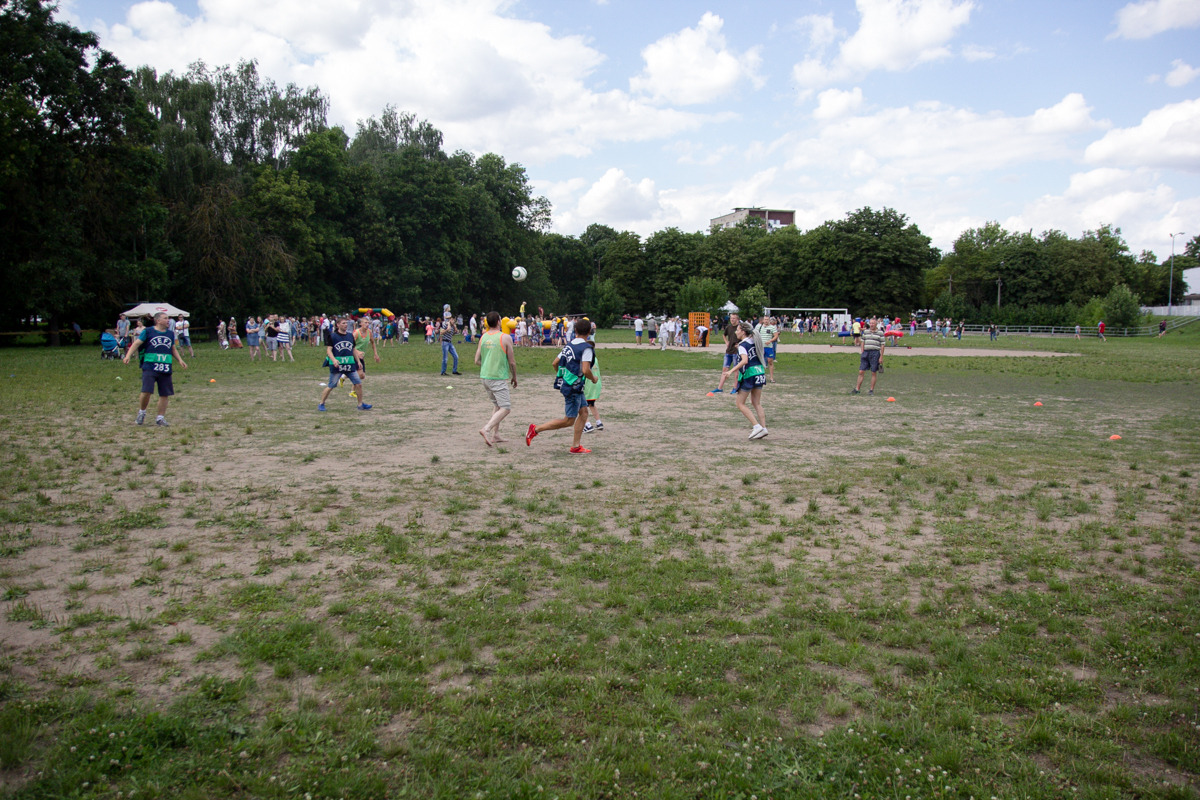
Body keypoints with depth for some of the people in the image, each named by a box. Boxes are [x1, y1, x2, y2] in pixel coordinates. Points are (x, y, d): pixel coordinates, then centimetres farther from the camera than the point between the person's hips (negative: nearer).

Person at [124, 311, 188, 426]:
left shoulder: (170, 334, 17)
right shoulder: (148, 331, 3)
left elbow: (173, 349, 27)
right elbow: (137, 343, -1)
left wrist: (180, 360, 14)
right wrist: (128, 356, -14)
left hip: (166, 369, 4)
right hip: (150, 368, -4)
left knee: (165, 394, 3)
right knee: (146, 391, -14)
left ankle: (160, 417, 16)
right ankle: (141, 412, 12)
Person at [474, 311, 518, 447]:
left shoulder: (483, 337, 6)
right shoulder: (505, 337, -9)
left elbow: (477, 361, 7)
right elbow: (512, 361, -6)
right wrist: (514, 377, 9)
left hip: (484, 377, 7)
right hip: (498, 378, -7)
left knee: (497, 405, 21)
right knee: (506, 408, -4)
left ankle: (495, 435, 20)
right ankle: (486, 429, -21)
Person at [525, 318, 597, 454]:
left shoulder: (569, 345, 9)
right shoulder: (586, 348, -15)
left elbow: (555, 363, 13)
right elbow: (586, 370, -23)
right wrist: (593, 378, -3)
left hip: (565, 383, 9)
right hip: (573, 387, -9)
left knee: (584, 412, 14)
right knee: (568, 421, -1)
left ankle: (576, 446, 15)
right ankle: (536, 429, -1)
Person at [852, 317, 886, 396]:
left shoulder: (880, 333, 0)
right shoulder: (865, 332, 12)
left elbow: (883, 345, -1)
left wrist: (881, 357, -6)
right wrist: (862, 352, 5)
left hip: (875, 353, -3)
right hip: (866, 352, 3)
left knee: (874, 372, 2)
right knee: (861, 372, 1)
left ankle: (872, 390, 10)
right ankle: (857, 389, 4)